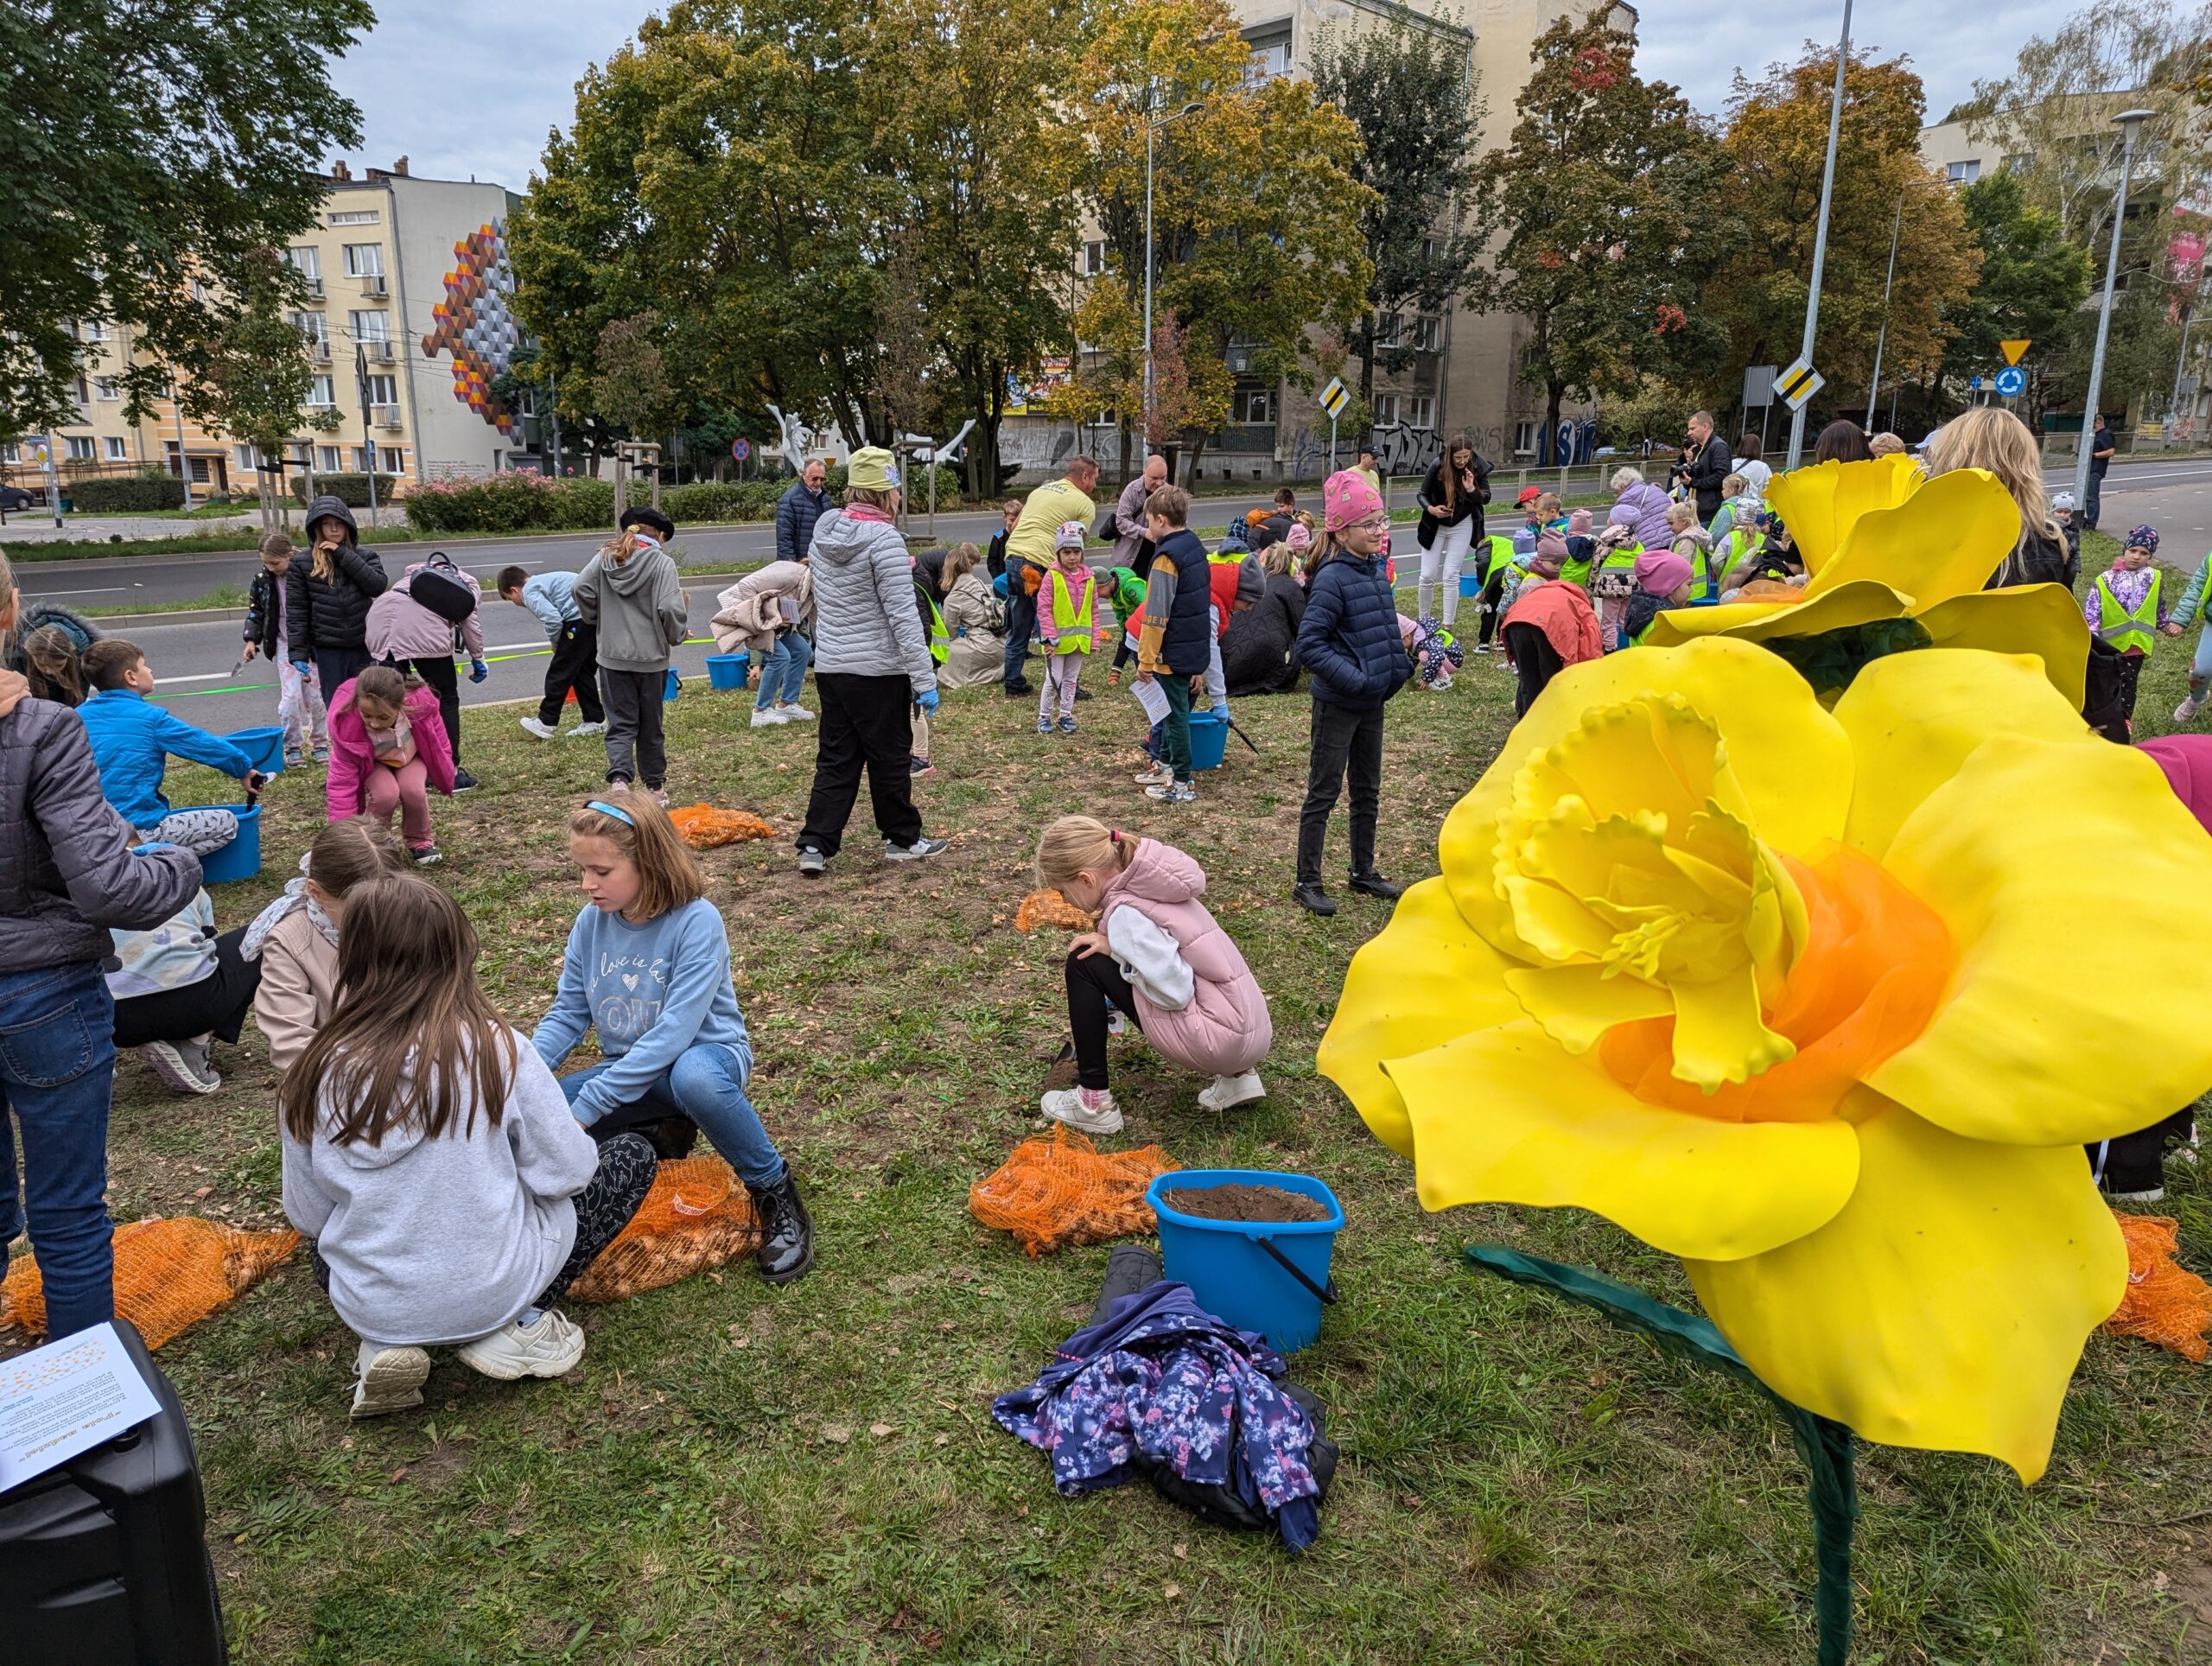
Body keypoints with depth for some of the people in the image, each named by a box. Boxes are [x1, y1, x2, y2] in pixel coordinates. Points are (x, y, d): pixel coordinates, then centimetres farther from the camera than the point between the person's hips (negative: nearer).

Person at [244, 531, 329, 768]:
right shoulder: (261, 580, -1)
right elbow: (255, 611, 10)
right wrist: (251, 640, 1)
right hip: (284, 644, 1)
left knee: (316, 695, 4)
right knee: (291, 696, -8)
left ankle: (319, 744, 19)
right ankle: (293, 747, 5)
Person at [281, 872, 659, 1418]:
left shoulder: (317, 1073, -10)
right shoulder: (495, 1047, -18)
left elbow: (306, 1216, 1)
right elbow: (567, 1171, -11)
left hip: (367, 1306, 3)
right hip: (492, 1291, -3)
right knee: (633, 1155, 15)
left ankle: (383, 1346, 9)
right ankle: (517, 1325, 3)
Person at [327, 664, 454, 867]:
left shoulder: (421, 704, -35)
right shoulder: (346, 723, -37)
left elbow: (438, 743, -10)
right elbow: (342, 782, -32)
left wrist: (444, 776, 3)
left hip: (413, 755, 1)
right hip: (372, 763, -1)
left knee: (413, 790, -27)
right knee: (386, 794, -29)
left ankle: (420, 841, 2)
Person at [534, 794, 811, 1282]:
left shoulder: (697, 921, -22)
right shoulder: (591, 921, -4)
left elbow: (674, 1032, -28)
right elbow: (568, 1014, 3)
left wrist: (588, 1104, -29)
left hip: (706, 1054, -6)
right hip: (629, 1069, 6)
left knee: (694, 1077, -42)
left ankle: (776, 1193, -18)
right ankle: (662, 1130, 11)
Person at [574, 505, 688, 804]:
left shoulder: (605, 558, 1)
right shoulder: (662, 563, -11)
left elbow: (580, 590, -5)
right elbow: (670, 609, -19)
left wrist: (597, 621, 12)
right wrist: (677, 636, 1)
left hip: (612, 656, 2)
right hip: (651, 656, -2)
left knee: (620, 724, 6)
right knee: (650, 726, 12)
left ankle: (619, 778, -17)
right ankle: (655, 786, 23)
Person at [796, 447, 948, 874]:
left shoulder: (824, 530, 6)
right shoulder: (884, 540, -17)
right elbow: (903, 618, -19)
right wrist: (924, 679, -16)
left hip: (830, 666, 6)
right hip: (878, 670, -6)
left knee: (836, 758, 11)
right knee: (890, 757, 9)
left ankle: (815, 845, 6)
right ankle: (902, 839, 23)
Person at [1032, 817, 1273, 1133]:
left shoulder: (1127, 913, -16)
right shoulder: (1143, 882, 11)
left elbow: (1175, 991, -20)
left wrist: (1113, 949, -9)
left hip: (1221, 1037, -9)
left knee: (1084, 963, -3)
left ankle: (1094, 1103, 7)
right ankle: (1235, 1075, 19)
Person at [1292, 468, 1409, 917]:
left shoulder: (1374, 568, 6)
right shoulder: (1332, 579, -19)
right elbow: (1309, 644, -23)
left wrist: (1399, 667, 7)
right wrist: (1354, 678, -26)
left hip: (1372, 701, 8)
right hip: (1337, 704, -8)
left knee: (1368, 791, 17)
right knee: (1324, 792, 0)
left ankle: (1364, 872, 32)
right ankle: (1307, 883, 10)